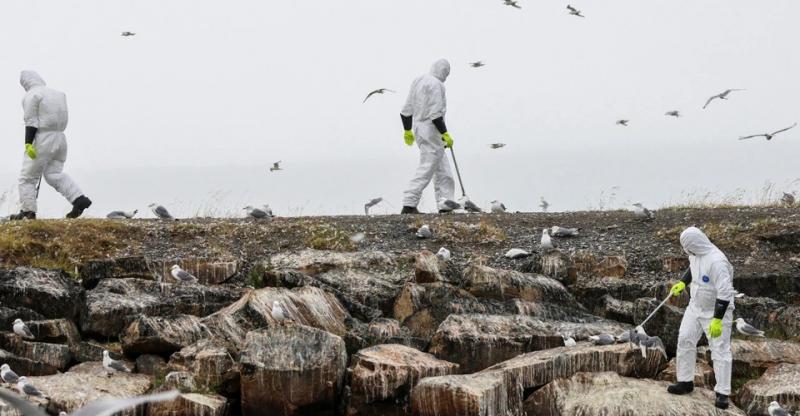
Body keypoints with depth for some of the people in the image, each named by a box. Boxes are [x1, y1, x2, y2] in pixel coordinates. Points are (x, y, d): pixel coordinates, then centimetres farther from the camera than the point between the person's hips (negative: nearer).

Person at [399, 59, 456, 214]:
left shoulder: (418, 81, 14)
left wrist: (408, 131, 26)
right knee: (427, 168, -8)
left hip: (418, 127, 10)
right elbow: (435, 114, -21)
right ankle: (409, 205, -10)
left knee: (442, 167, 15)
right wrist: (445, 134, -17)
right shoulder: (436, 85, -14)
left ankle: (445, 203, 15)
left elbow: (406, 110, 17)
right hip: (431, 130, -10)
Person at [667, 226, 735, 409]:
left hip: (717, 310, -8)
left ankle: (722, 393, 0)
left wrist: (717, 320, -31)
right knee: (685, 340, 8)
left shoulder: (716, 261, -31)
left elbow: (724, 292, -31)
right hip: (696, 307, 8)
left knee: (720, 350, -4)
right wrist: (682, 283, 23)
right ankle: (685, 382, 21)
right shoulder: (696, 254, -5)